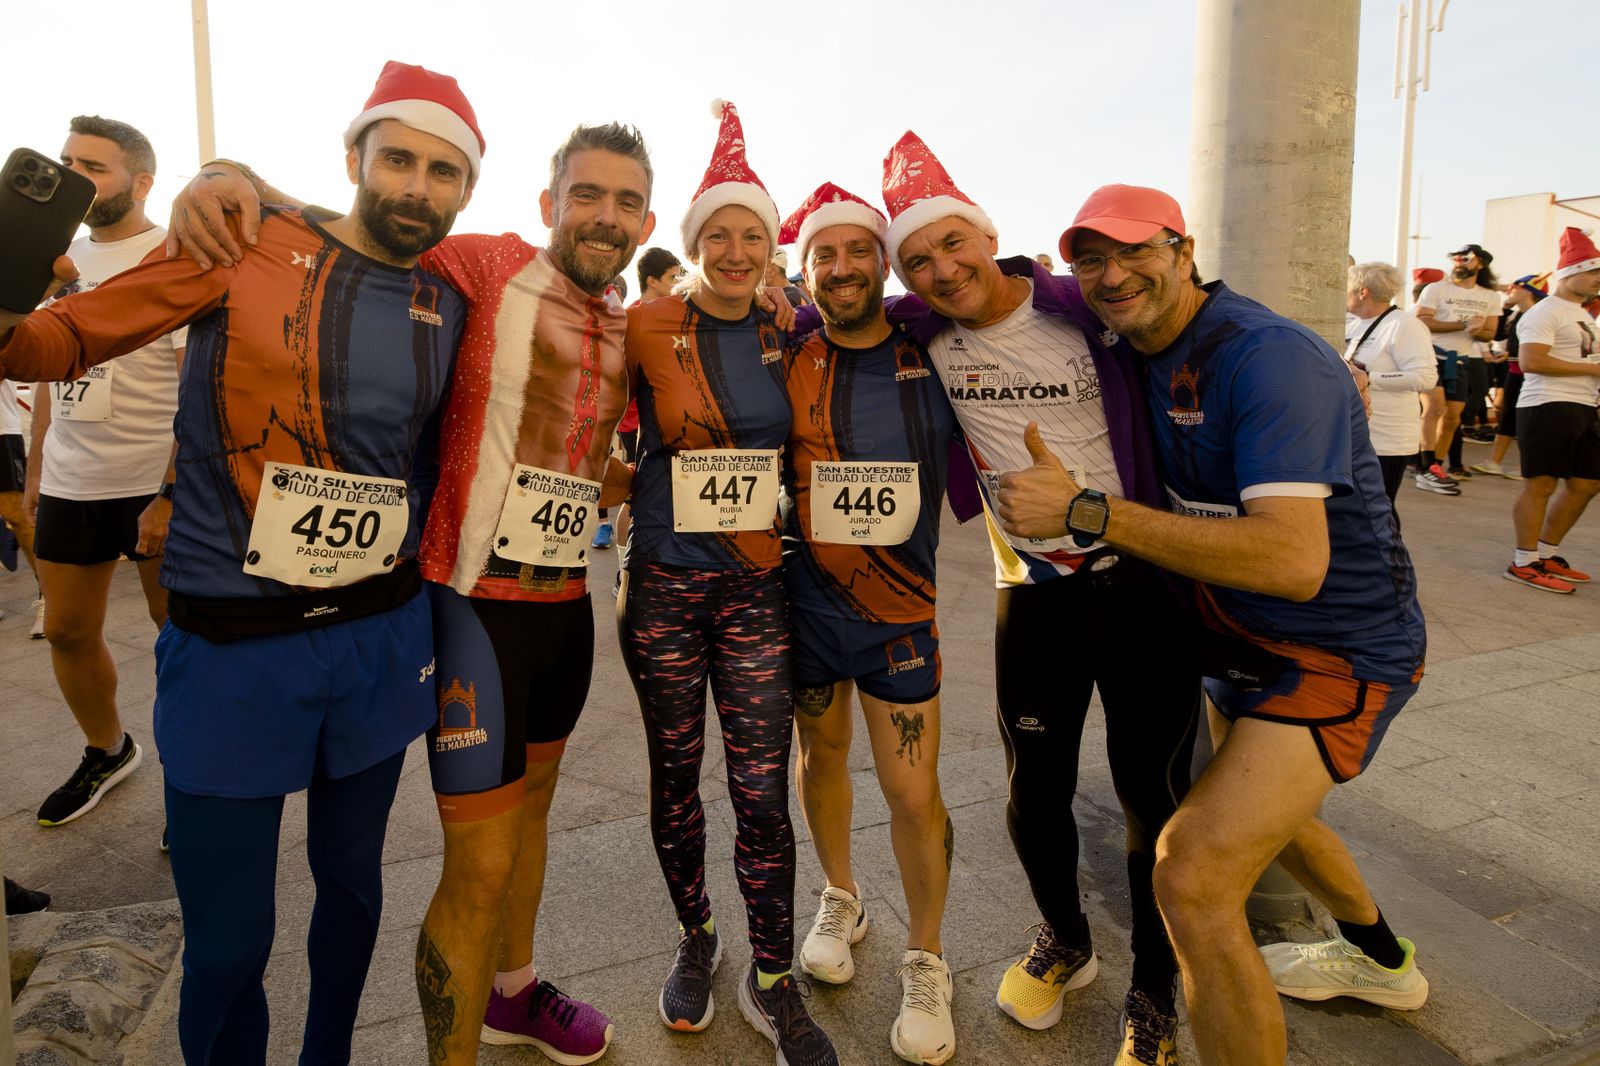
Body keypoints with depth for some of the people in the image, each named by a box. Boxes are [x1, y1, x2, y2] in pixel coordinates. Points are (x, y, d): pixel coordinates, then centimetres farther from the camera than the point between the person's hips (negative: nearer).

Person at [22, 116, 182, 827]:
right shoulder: (66, 259, 13)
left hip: (154, 485, -7)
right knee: (67, 631, 14)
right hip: (68, 484, 7)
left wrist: (172, 495, -21)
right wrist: (36, 467, 16)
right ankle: (107, 753, 35)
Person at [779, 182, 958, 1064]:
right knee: (822, 754, 19)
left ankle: (925, 960, 26)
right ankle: (840, 900, 47)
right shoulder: (785, 360, -5)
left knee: (914, 792, 0)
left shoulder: (931, 353, -4)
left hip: (902, 604, -1)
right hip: (807, 599, 1)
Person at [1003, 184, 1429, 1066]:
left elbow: (1294, 561, -37)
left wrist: (1084, 512, -36)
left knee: (1193, 877, -20)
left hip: (1337, 651, -9)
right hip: (1243, 634, 10)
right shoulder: (1140, 350, 0)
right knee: (1253, 797, 31)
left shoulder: (1267, 357, -26)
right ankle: (1379, 960, 60)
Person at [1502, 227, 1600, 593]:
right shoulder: (1545, 312, -9)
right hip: (1548, 407, -10)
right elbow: (1531, 361, -21)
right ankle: (1524, 563, -1)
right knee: (1540, 484, -7)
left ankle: (1547, 554, 21)